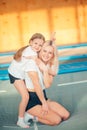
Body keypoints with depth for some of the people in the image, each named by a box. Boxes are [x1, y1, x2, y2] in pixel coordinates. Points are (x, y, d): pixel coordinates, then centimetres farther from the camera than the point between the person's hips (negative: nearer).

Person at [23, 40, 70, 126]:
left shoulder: (50, 66, 4)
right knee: (56, 120, -16)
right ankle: (31, 116, 2)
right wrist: (44, 103, -15)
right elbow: (36, 85, -19)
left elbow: (47, 85, -10)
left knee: (66, 115, 0)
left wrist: (45, 70, -21)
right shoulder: (32, 63, -17)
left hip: (43, 96, 8)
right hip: (32, 100, -7)